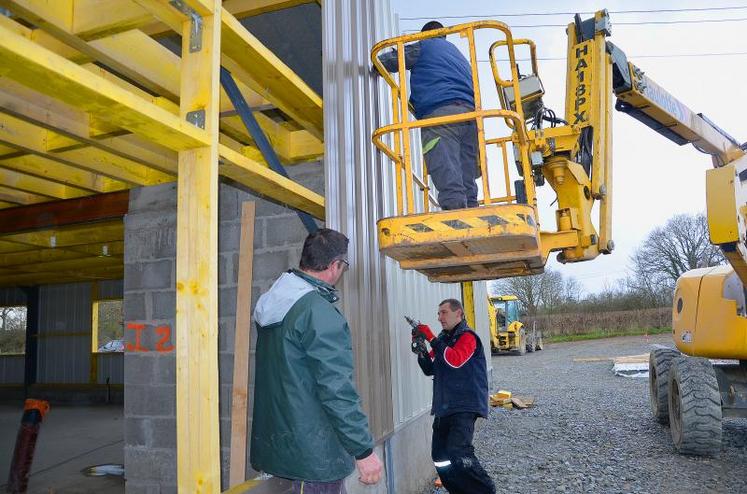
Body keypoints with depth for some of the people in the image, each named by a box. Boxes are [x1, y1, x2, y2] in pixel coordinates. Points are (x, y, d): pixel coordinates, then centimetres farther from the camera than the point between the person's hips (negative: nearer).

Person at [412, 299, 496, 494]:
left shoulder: (467, 336, -6)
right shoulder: (443, 338, 16)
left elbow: (455, 360, -23)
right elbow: (429, 369, 13)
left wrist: (431, 339, -22)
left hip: (464, 406, -8)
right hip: (443, 406, 8)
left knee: (458, 453, -20)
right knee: (440, 457, 8)